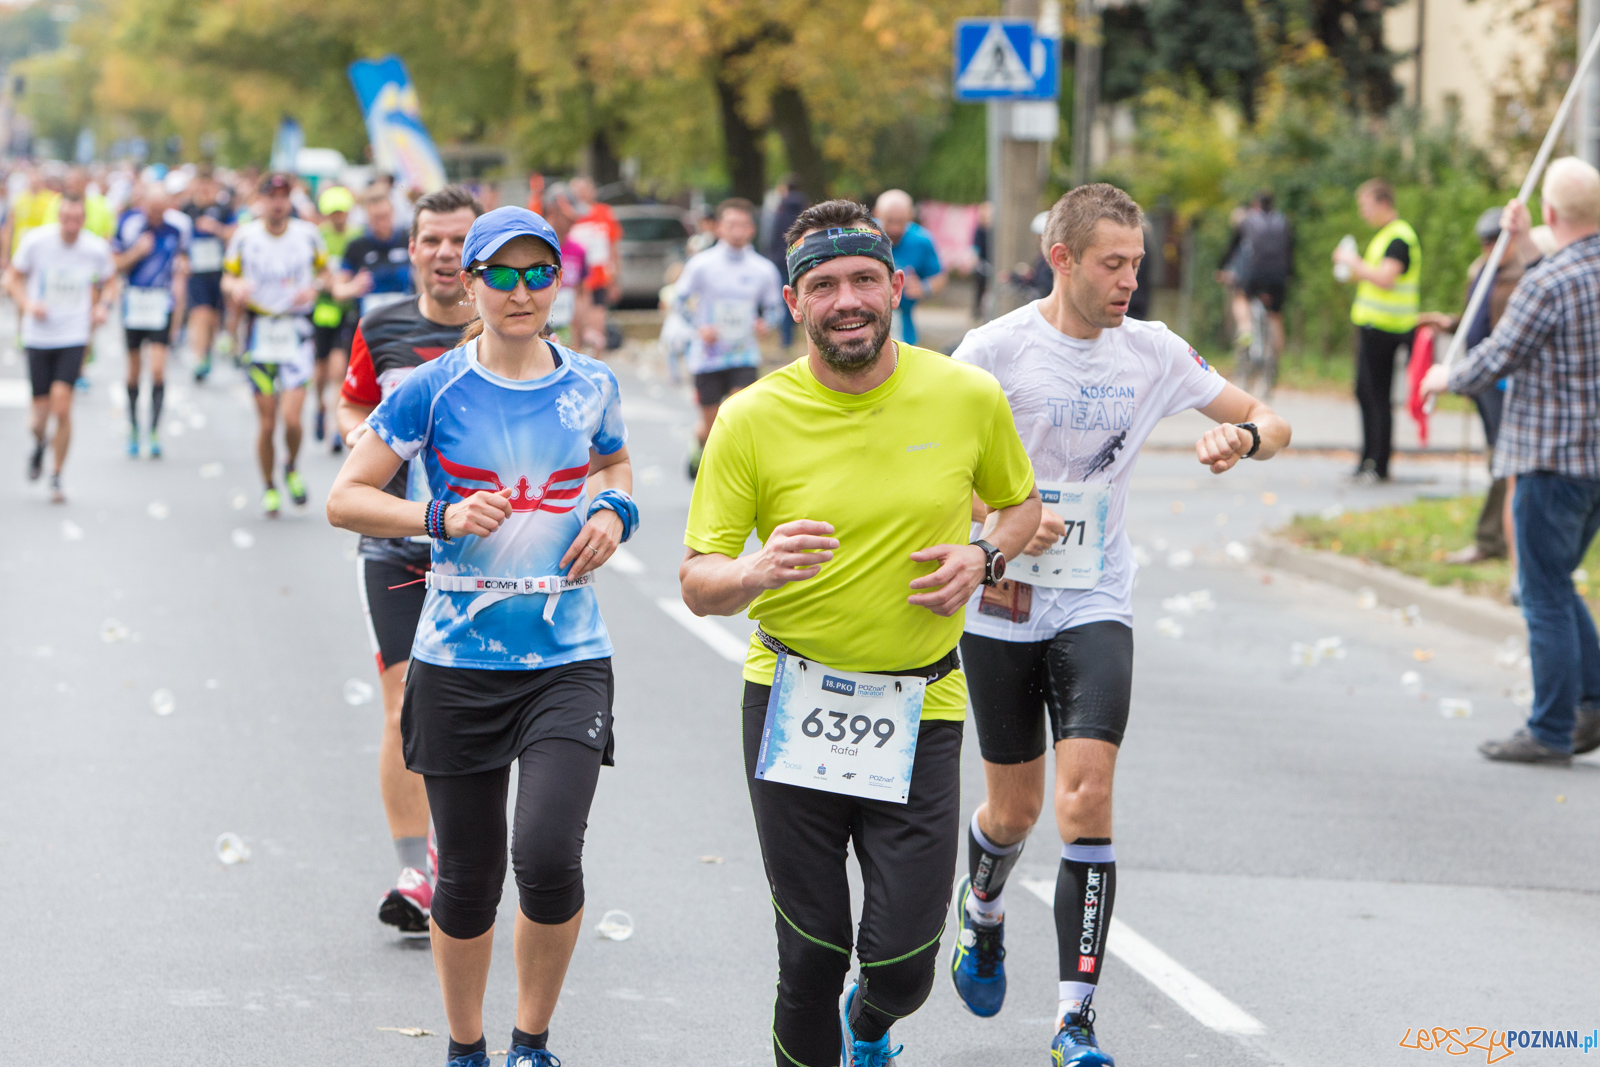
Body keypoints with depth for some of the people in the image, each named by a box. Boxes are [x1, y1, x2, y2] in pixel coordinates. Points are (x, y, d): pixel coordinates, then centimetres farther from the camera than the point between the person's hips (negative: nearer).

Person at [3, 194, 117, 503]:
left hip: (74, 337, -1)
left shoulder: (97, 248, -6)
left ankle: (57, 477, 0)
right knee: (41, 412, 2)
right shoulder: (36, 240, -9)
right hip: (38, 336, 1)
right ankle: (39, 444, 41)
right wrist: (27, 304, -15)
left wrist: (103, 306, -6)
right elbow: (13, 277, 3)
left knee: (62, 402, -17)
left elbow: (110, 280, 14)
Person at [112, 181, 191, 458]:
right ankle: (133, 429, 25)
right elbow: (116, 264, -1)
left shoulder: (178, 223, -3)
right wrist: (137, 252, -18)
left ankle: (154, 432, -5)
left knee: (158, 368, -12)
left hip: (162, 303, 0)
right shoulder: (128, 222, -7)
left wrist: (181, 273, -3)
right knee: (134, 369, 9)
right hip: (134, 300, 0)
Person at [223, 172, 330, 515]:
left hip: (296, 333, 0)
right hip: (260, 332, 0)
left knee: (291, 418, -13)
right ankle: (269, 487, 23)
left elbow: (323, 271, 14)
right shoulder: (245, 236, 0)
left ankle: (291, 467, 19)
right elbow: (228, 278, 8)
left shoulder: (307, 234, 1)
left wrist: (314, 287, -8)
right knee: (267, 422, 1)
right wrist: (236, 287, -15)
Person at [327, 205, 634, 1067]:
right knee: (469, 878, 7)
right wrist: (442, 518, -17)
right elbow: (345, 498, -2)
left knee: (549, 857, -17)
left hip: (568, 660, 1)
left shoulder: (590, 386, 5)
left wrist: (612, 512, 5)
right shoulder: (431, 390, -3)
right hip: (458, 663, -1)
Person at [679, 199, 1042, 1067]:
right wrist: (760, 569, -28)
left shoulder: (969, 397, -2)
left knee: (902, 963, 0)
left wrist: (984, 558, -5)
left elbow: (1020, 503, 17)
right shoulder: (751, 419, -7)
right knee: (811, 957, 0)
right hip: (792, 703, -1)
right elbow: (698, 584, -5)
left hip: (920, 709, 1)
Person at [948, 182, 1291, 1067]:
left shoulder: (1152, 351, 1)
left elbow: (1271, 423, 8)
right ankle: (982, 911, 45)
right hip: (1002, 611, -1)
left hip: (1096, 611, 1)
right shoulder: (994, 349, -8)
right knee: (1015, 809, 9)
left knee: (1085, 799, -15)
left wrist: (1244, 436, -16)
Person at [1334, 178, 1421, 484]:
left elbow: (1386, 278, -25)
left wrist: (1355, 263, -15)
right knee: (1365, 393, 14)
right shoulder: (1385, 235, 18)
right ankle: (1369, 460, 20)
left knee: (1378, 396, -7)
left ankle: (1379, 465, -4)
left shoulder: (1399, 237, -15)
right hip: (1371, 326, 10)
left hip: (1383, 328, -10)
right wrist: (1355, 272, 11)